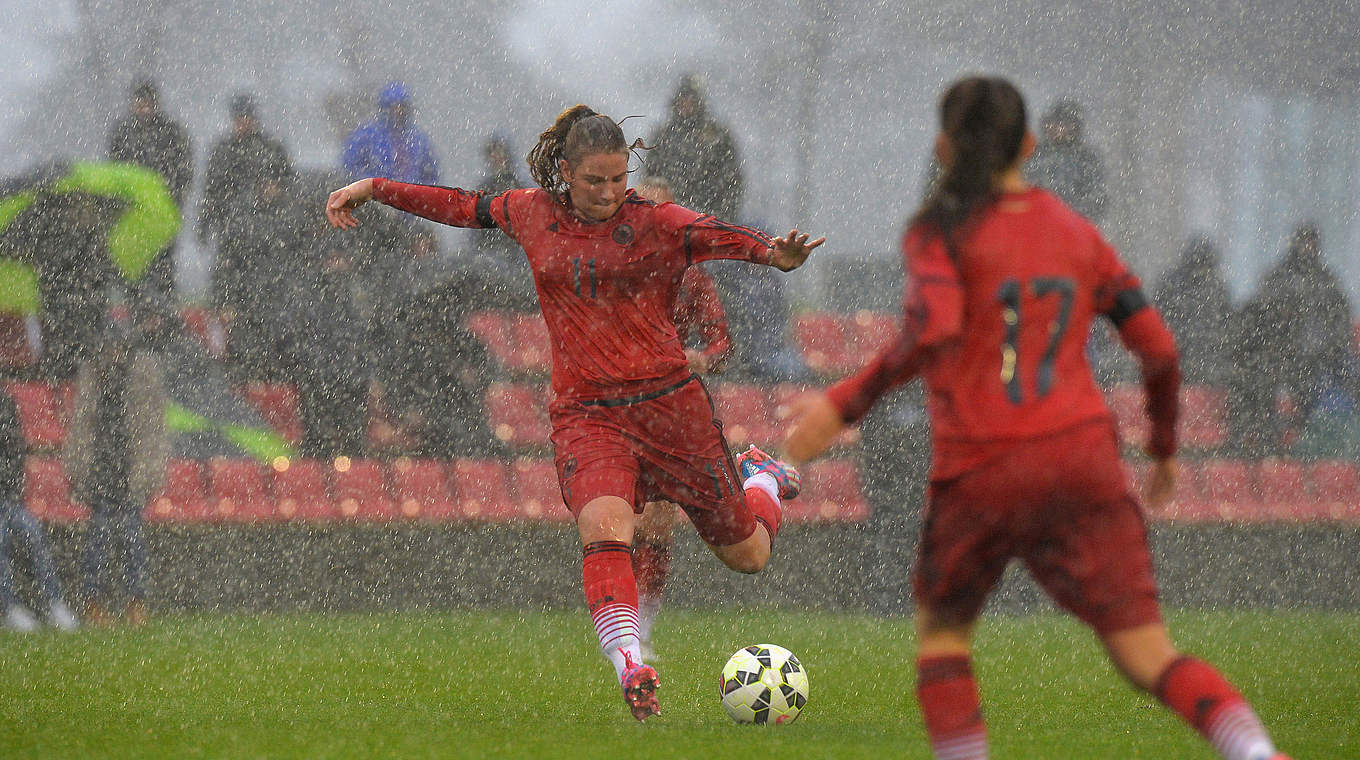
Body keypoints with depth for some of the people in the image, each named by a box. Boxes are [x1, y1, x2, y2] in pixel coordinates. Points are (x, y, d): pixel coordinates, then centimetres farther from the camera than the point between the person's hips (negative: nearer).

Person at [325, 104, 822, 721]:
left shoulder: (657, 224, -4)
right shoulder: (532, 215, 5)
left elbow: (722, 236, -21)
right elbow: (466, 207, 21)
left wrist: (775, 253, -42)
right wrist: (373, 189, 25)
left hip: (667, 401, -1)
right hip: (585, 412, 1)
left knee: (747, 555, 11)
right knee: (603, 526, -31)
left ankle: (761, 479, 46)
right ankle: (631, 670, -38)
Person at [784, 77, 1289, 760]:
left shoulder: (941, 230, 1)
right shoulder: (1077, 233, 14)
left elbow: (932, 333, -18)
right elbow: (1159, 350, 12)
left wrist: (846, 403, -11)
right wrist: (1165, 447, 27)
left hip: (981, 468, -3)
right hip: (1084, 457, 3)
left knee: (941, 627, 22)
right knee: (1147, 654, -2)